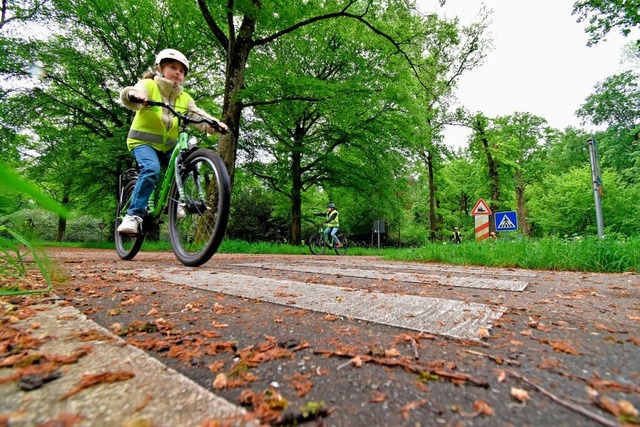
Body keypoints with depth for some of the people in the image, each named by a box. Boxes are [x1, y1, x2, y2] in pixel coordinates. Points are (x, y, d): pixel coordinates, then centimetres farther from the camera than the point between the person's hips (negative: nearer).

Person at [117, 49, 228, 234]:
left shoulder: (185, 98, 7)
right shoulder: (148, 85, -4)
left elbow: (198, 116, -9)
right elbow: (127, 94, -23)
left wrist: (215, 123, -31)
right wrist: (134, 96, -49)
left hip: (168, 146, 4)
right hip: (143, 141, -4)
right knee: (151, 170, -31)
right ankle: (134, 215, -23)